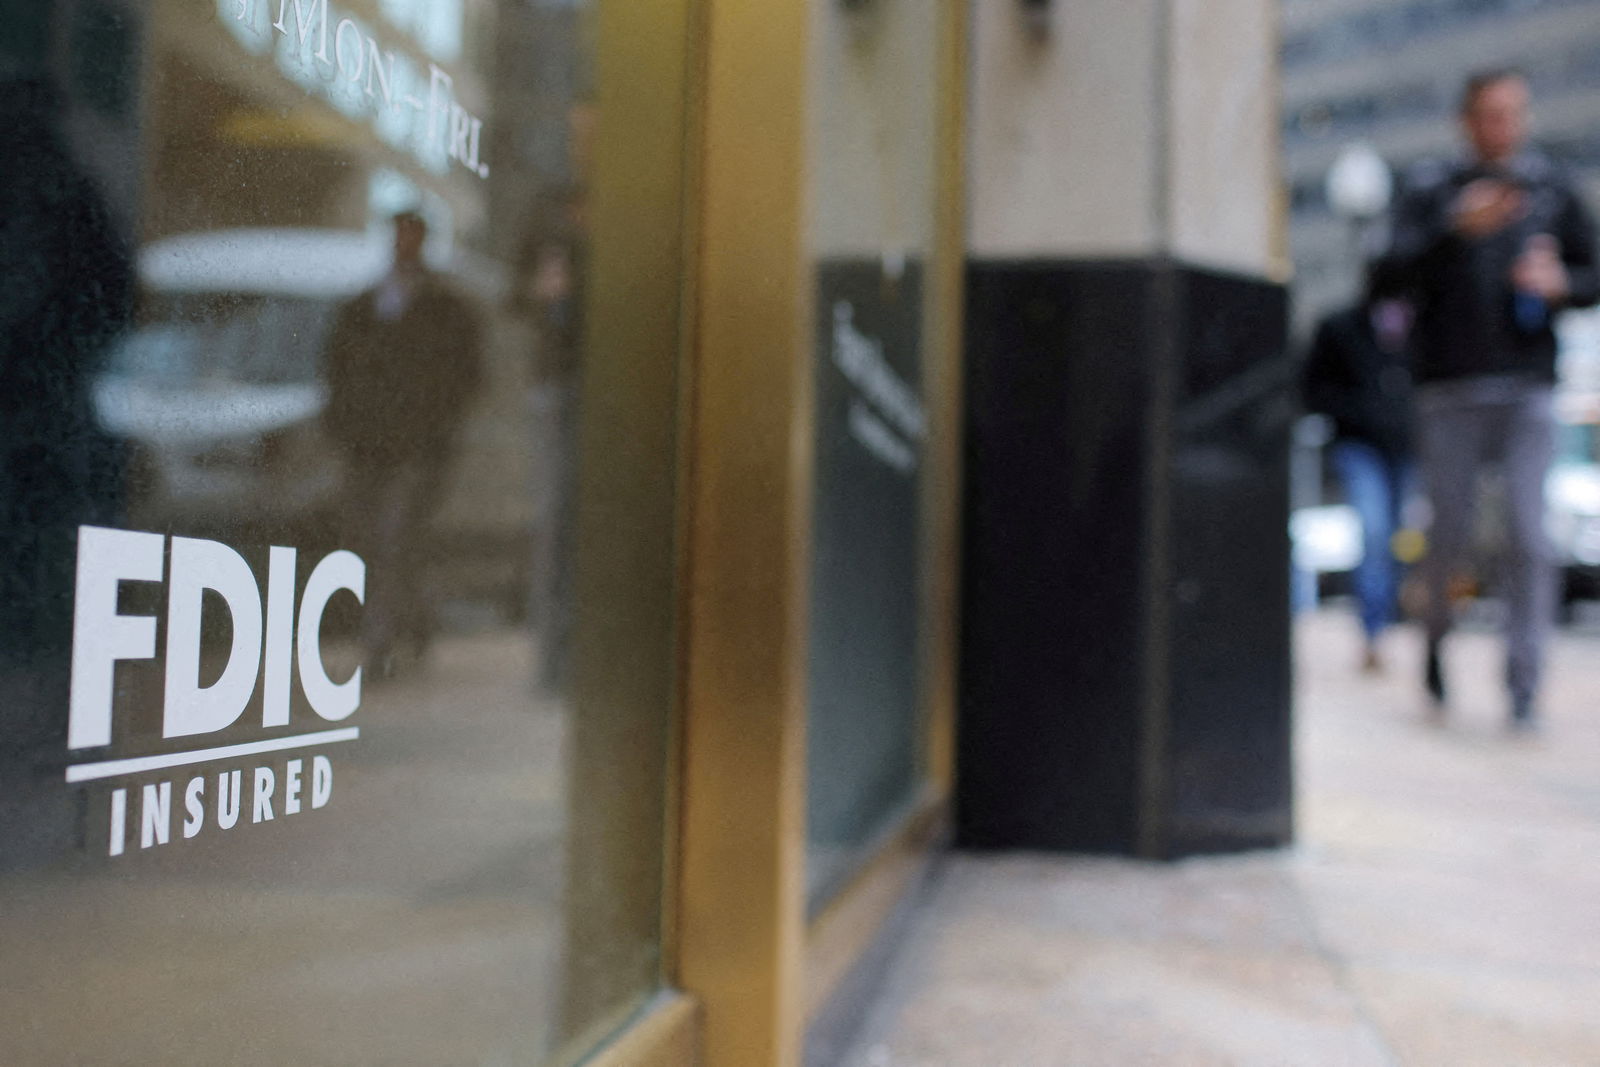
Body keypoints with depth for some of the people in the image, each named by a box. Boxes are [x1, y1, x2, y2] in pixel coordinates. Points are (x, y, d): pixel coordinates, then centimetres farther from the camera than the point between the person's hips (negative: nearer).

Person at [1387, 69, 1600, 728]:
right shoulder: (1433, 192, 6)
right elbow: (1404, 264, -10)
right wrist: (1460, 229, -28)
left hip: (1528, 392, 1)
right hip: (1451, 394, -1)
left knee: (1529, 539, -8)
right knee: (1449, 536, 3)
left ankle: (1523, 688, -3)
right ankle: (1436, 638, 30)